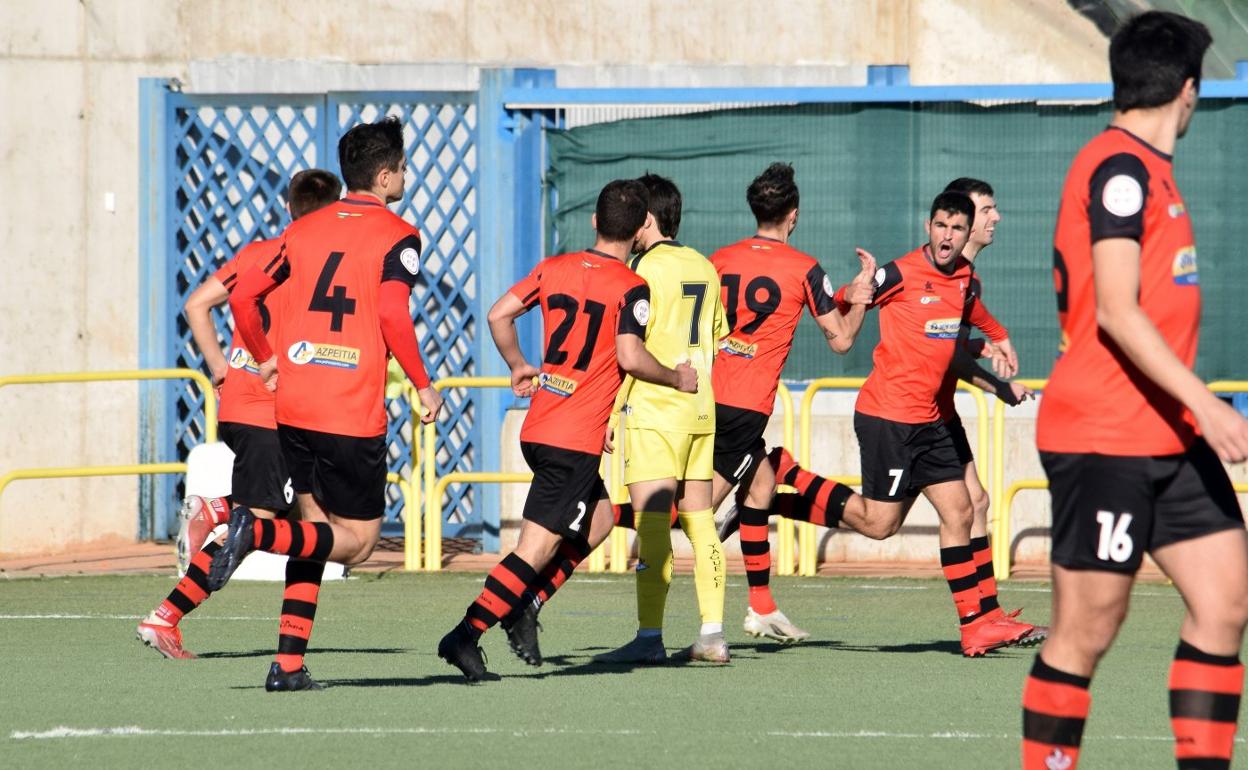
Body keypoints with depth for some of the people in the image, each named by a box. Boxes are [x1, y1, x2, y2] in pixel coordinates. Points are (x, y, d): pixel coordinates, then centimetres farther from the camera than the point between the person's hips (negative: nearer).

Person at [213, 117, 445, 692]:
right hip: (352, 414, -6)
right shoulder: (396, 236, -4)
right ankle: (258, 532, -24)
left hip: (292, 406, 6)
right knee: (357, 540, 2)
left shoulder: (305, 229, 13)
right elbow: (392, 315, -17)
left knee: (316, 526, 15)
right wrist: (423, 385, -6)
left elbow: (243, 296, 13)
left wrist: (265, 360, 27)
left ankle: (289, 665, 5)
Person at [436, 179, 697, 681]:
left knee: (599, 518, 24)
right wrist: (677, 378, -1)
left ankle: (524, 605, 13)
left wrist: (517, 366, 22)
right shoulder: (630, 287, -9)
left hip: (536, 428, 7)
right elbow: (630, 357, -18)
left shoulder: (555, 268, 9)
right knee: (537, 547, -6)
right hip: (577, 438, -7)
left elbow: (499, 314, 8)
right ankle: (466, 635, -13)